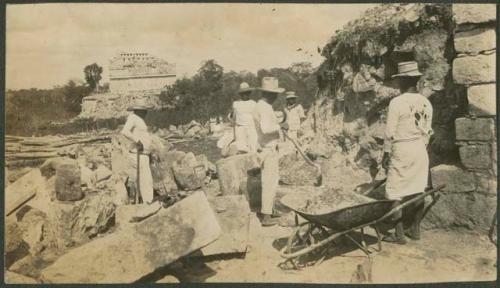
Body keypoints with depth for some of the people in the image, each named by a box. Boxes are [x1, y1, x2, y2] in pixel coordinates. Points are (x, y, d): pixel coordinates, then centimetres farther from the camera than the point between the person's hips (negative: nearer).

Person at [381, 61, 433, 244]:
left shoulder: (397, 102, -13)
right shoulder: (426, 103, 5)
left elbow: (390, 132, -12)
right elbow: (427, 131, 10)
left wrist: (386, 154, -3)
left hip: (401, 149, -6)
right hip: (420, 149, 7)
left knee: (396, 194, 1)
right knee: (418, 191, 13)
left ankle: (399, 235, 4)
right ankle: (415, 230, 23)